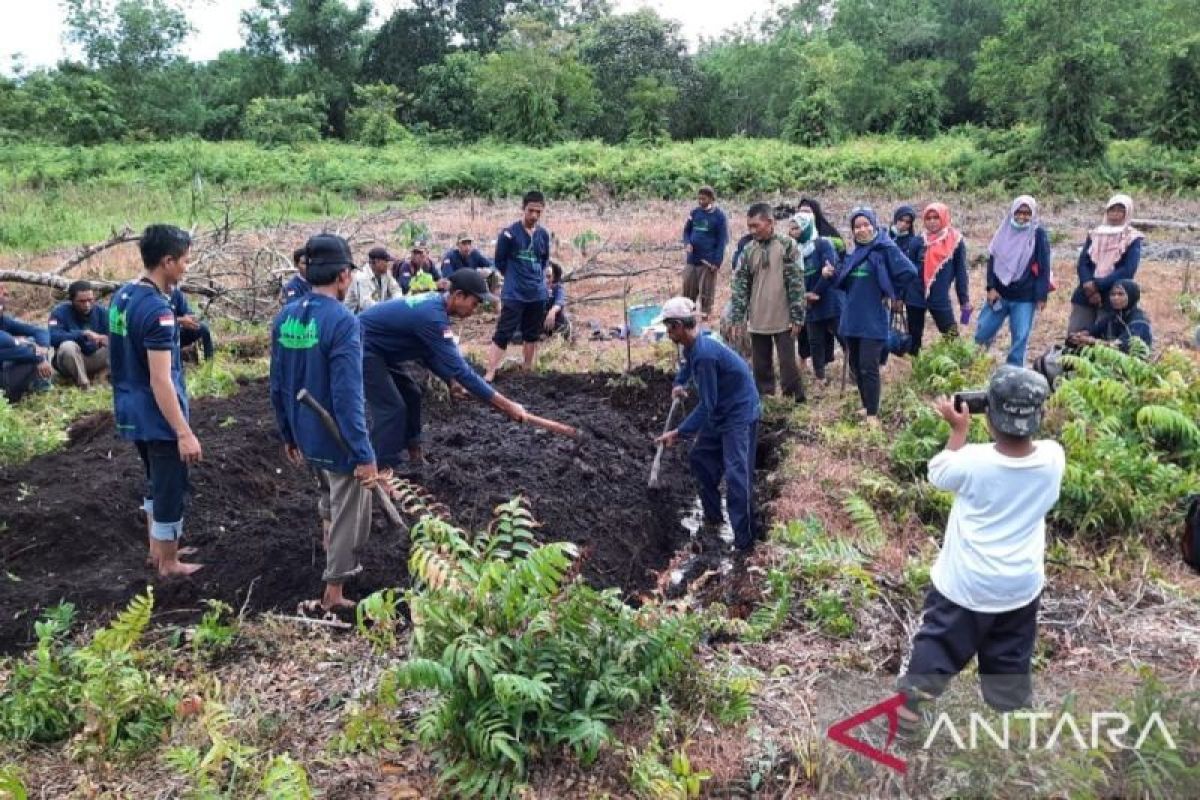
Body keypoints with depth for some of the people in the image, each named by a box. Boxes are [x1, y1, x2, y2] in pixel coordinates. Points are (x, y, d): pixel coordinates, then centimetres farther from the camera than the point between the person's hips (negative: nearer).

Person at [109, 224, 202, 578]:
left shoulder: (122, 295, 5)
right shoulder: (157, 309, -24)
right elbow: (160, 381, -26)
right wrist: (184, 432, -24)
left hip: (131, 411, 9)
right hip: (158, 416, -9)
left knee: (156, 482, 25)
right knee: (172, 490, 6)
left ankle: (157, 548, 38)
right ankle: (169, 563, 21)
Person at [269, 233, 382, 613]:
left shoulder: (284, 317, 0)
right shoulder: (342, 320, -23)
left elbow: (277, 386, 8)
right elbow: (347, 396, -26)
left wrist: (288, 434, 19)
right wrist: (364, 454, -22)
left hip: (306, 437, 8)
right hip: (339, 440, -8)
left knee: (329, 500, 31)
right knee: (349, 516, 10)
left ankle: (334, 561, 49)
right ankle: (334, 593, 20)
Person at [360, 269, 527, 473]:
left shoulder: (434, 303, 1)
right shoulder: (433, 316, -30)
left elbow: (430, 353, 12)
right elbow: (459, 368, -32)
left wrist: (452, 380, -4)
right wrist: (507, 405, -31)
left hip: (375, 347, 10)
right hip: (362, 347, -10)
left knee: (410, 394, 14)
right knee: (391, 408, -13)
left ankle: (415, 458, 22)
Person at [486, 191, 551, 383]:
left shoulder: (543, 235, 3)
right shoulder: (509, 233, -12)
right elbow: (500, 262, -3)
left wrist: (536, 278, 9)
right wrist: (515, 278, 6)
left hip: (538, 294, 5)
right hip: (514, 294, -5)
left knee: (532, 336, 13)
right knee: (503, 334, -7)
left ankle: (528, 372, 27)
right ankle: (489, 376, -6)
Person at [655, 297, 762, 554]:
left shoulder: (704, 355, -30)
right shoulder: (693, 345, 0)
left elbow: (706, 405, -25)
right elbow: (687, 364, 30)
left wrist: (679, 433, -22)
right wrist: (679, 383, 18)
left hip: (740, 414, -10)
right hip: (719, 412, 10)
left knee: (736, 475, -14)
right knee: (700, 459, 16)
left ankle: (745, 541, -9)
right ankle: (713, 518, 29)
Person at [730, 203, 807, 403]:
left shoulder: (787, 246, -6)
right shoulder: (749, 250, 5)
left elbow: (796, 282, -8)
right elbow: (741, 284, 7)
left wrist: (797, 316, -10)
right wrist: (738, 316, 1)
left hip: (784, 319, -4)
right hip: (757, 320, 4)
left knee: (788, 363, 1)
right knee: (761, 366, 11)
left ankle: (796, 403, 12)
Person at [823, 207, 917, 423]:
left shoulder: (885, 249, -9)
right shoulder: (854, 253, 12)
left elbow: (910, 272, -17)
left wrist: (890, 293, -8)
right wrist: (830, 275, -2)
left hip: (873, 321, -7)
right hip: (852, 319, 7)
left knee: (869, 368, -8)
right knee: (856, 367, 13)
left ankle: (872, 415, -1)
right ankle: (866, 406, 27)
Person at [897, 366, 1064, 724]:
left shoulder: (973, 461, -26)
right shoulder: (1053, 457, -18)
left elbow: (937, 472, -4)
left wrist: (958, 429, 2)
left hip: (965, 584, -2)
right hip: (1020, 586, 3)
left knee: (939, 643, 17)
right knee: (1011, 660, 21)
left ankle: (909, 703, 31)